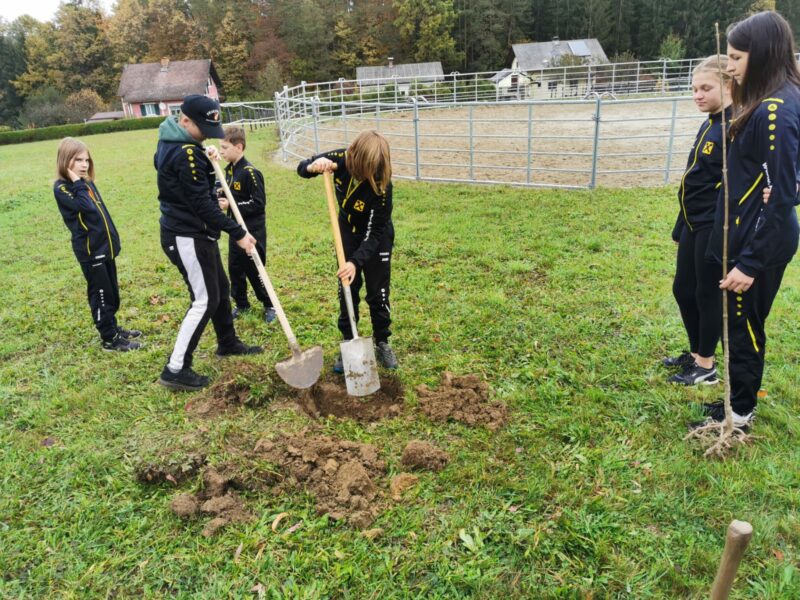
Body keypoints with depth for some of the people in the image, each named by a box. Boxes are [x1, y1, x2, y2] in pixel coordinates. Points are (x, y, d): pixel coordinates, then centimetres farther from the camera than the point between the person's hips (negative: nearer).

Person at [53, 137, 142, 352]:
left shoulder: (87, 183, 11)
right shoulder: (61, 188, -12)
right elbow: (88, 208, -27)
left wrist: (114, 240, 17)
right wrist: (78, 184, -20)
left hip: (105, 246, 8)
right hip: (89, 250, -8)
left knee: (112, 292, 17)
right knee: (100, 294, 1)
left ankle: (113, 328, 32)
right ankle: (109, 339, 10)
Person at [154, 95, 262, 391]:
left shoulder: (171, 143, 10)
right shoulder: (185, 154, -23)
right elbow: (202, 203, -24)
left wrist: (205, 158, 6)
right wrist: (238, 233, -20)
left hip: (194, 233, 10)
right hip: (187, 238, -10)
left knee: (220, 288, 21)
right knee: (204, 300, -5)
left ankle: (228, 343, 39)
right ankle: (175, 370, 2)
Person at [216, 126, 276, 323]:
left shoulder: (250, 172, -19)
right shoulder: (229, 170, 7)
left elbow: (259, 203, -21)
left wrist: (231, 205, -22)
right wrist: (221, 194, -2)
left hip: (253, 230, -8)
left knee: (254, 270, 0)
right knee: (234, 268, 14)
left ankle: (269, 305, 17)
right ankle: (241, 304, 29)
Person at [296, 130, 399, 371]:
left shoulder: (381, 185, -34)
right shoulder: (341, 159, -24)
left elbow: (376, 232, -29)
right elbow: (301, 168, -9)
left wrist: (356, 261, -40)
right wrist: (313, 166, -34)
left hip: (376, 238, -3)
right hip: (348, 233, 4)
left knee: (378, 294, 4)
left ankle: (382, 344, 24)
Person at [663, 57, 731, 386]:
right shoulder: (710, 125, 12)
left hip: (715, 228, -9)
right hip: (695, 225, 9)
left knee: (708, 293, 2)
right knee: (683, 289, 16)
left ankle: (706, 367, 18)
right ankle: (696, 353, 33)